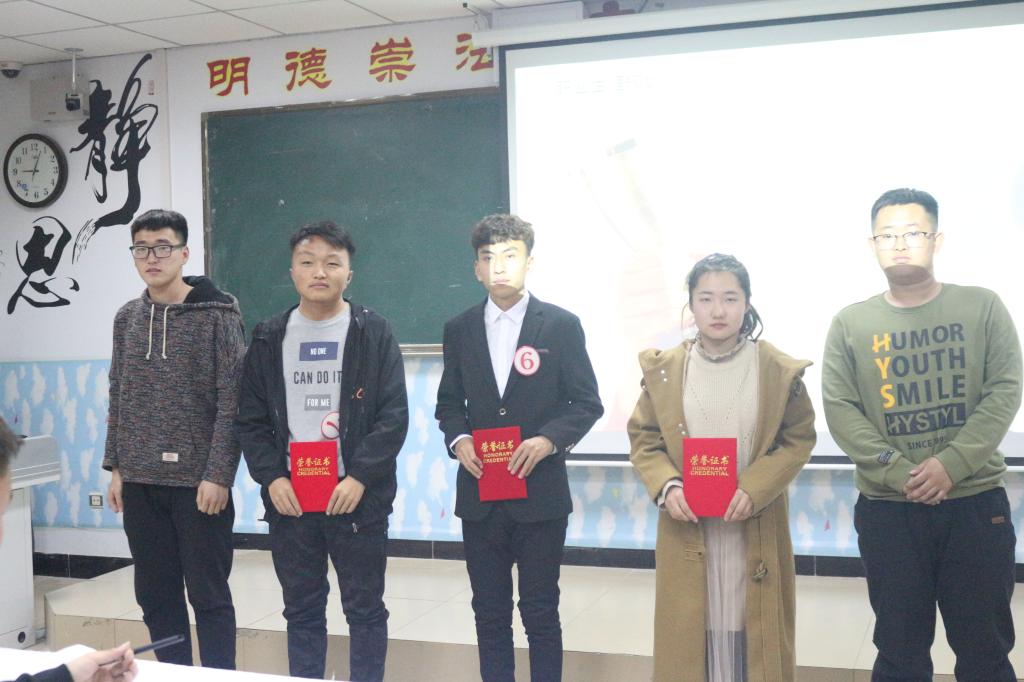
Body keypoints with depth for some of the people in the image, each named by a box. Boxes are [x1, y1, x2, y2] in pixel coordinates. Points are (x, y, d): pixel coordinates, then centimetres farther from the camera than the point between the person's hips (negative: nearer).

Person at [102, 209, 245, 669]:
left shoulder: (216, 315, -6)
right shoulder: (127, 318, 10)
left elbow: (231, 403, -10)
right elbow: (118, 400, 14)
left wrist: (218, 475, -15)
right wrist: (116, 468, 9)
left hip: (198, 482, -5)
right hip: (140, 483, 5)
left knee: (208, 595, 2)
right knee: (156, 596, 11)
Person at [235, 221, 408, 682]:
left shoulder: (374, 334, -1)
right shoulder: (268, 338, 7)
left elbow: (394, 415, -6)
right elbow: (251, 419, 8)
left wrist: (359, 477, -15)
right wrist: (271, 477, -6)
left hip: (357, 497, -3)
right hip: (288, 497, 3)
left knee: (365, 609, 6)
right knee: (302, 610, 12)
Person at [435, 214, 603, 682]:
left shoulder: (561, 325, -2)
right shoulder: (460, 330, 7)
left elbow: (587, 403, -1)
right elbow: (449, 402, 13)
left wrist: (548, 440, -17)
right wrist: (457, 439, -7)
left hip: (540, 493, -3)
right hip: (480, 494, 3)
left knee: (540, 613, 5)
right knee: (489, 612, 11)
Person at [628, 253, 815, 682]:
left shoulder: (779, 369, -5)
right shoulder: (663, 369, -1)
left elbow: (800, 438, -1)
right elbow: (643, 439, 5)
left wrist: (754, 489, -15)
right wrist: (666, 487, -13)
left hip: (755, 531, -1)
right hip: (686, 531, 1)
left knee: (752, 630, 9)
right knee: (689, 631, 8)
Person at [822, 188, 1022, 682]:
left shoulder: (982, 307, 3)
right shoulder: (850, 324, 4)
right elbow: (840, 410, -2)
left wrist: (952, 465, -15)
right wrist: (899, 473, -14)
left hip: (975, 502, 0)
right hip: (887, 509, 1)